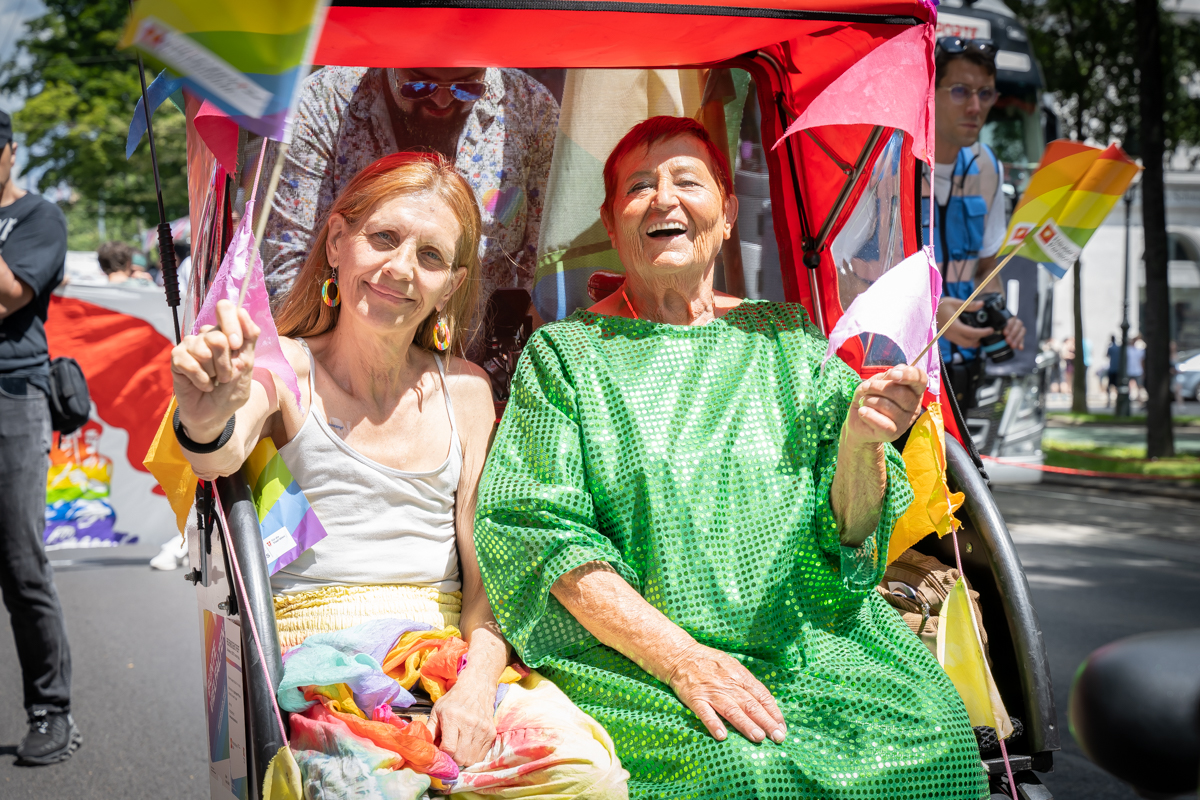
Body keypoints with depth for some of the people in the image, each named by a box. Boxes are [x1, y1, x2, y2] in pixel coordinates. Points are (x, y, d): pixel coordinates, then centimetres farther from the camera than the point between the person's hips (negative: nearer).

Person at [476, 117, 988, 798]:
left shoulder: (787, 338, 14)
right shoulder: (564, 353, 6)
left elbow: (851, 536, 8)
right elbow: (537, 532, -6)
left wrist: (860, 441, -15)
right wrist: (680, 658, -18)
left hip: (805, 640, 3)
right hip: (629, 656, -3)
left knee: (932, 729, -22)